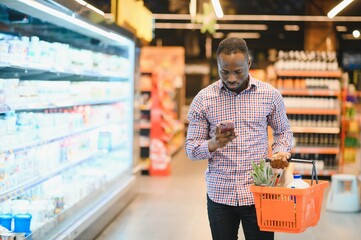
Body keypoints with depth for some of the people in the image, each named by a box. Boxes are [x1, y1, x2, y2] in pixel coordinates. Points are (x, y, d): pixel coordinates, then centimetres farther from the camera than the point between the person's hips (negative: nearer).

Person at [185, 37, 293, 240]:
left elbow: (283, 131, 14)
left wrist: (280, 152, -7)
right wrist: (213, 144, -20)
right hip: (219, 195, 0)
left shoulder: (270, 95, 0)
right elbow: (191, 148, 1)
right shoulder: (203, 99, -2)